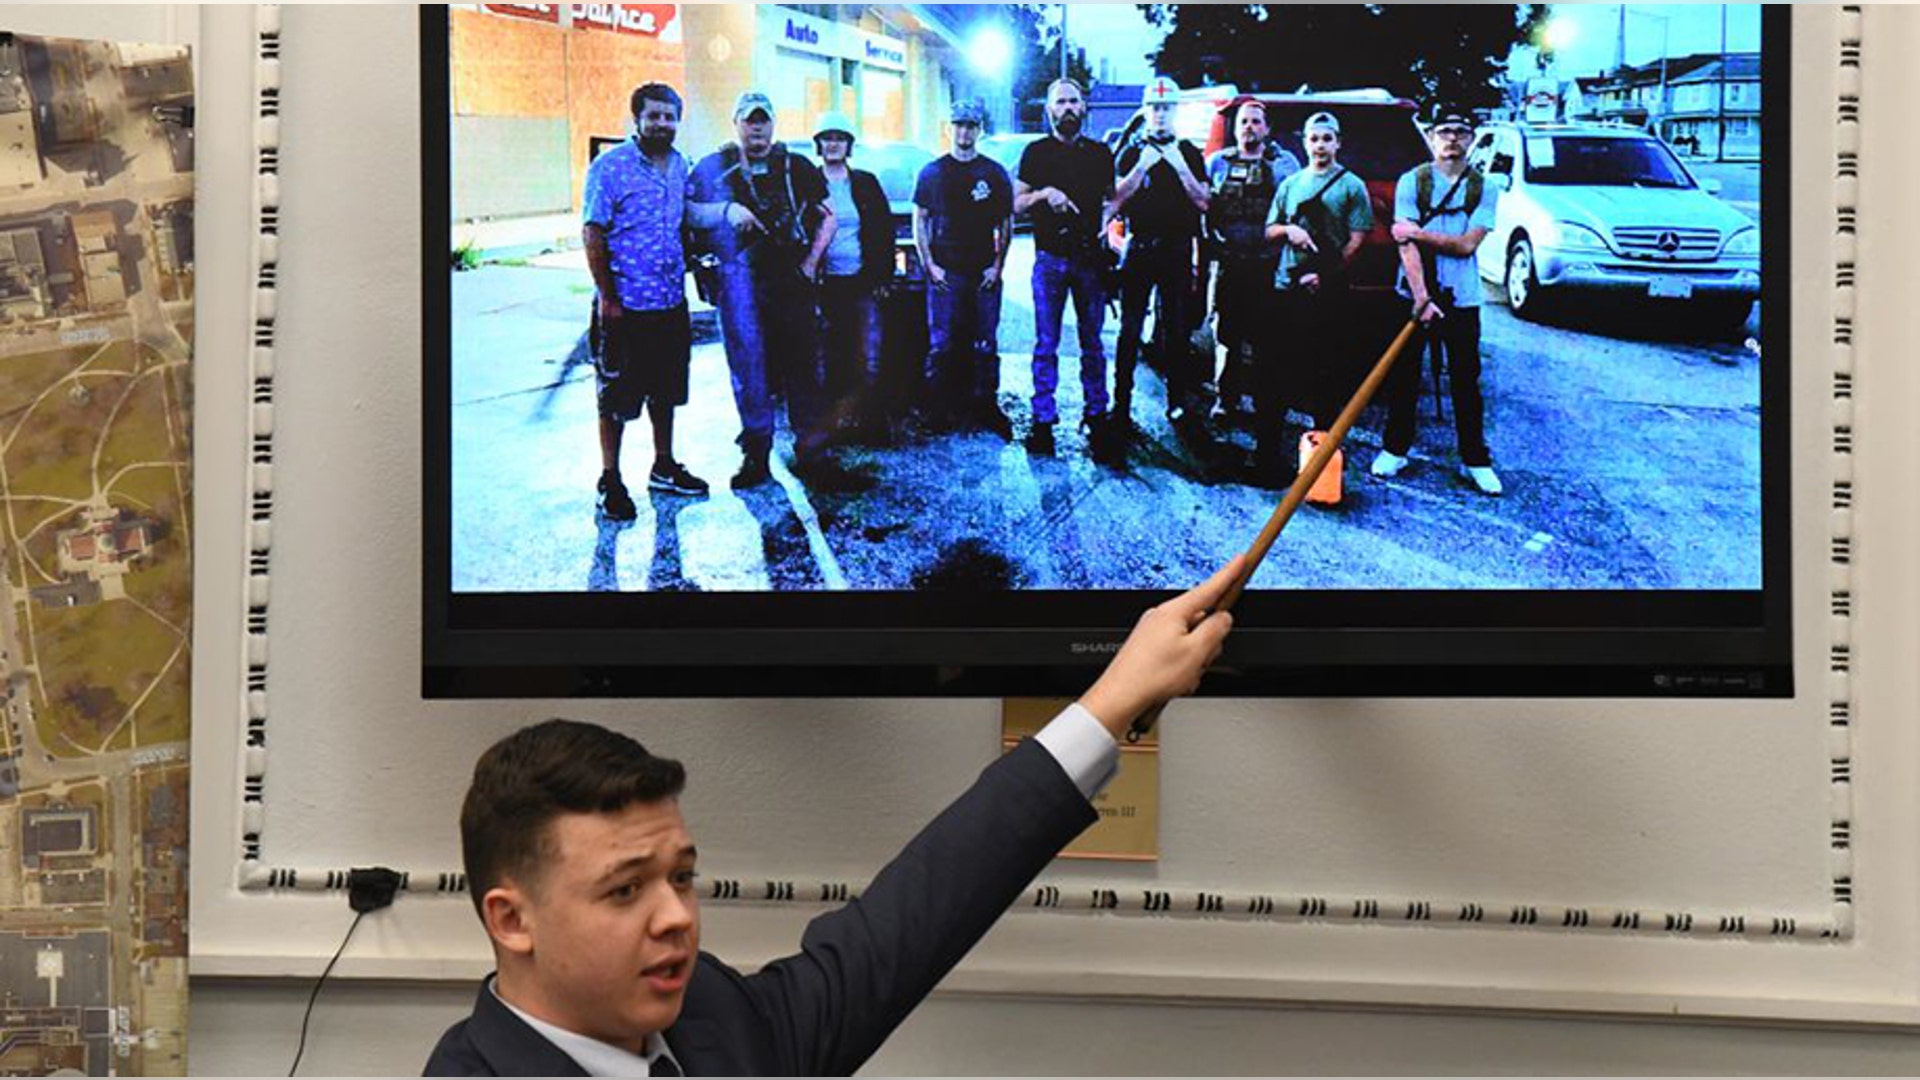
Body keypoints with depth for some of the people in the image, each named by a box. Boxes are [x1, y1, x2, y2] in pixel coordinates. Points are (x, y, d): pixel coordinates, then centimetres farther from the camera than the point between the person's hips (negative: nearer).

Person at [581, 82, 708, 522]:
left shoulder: (680, 165, 9)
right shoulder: (610, 167, -11)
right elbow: (592, 234, -12)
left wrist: (685, 271, 13)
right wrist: (607, 297, -15)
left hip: (671, 303, 6)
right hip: (626, 306, -6)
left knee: (666, 390, 17)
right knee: (616, 397, 1)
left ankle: (664, 468, 31)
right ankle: (610, 483, 10)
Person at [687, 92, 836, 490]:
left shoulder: (796, 168, 10)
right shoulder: (714, 169, 9)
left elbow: (827, 216, 15)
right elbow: (687, 210, 2)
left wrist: (811, 262, 5)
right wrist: (725, 210, -14)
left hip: (791, 280, 0)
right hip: (739, 285, 0)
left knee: (801, 362, -1)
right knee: (749, 365, 0)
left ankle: (811, 447, 6)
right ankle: (756, 454, 8)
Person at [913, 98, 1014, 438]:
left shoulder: (994, 173, 7)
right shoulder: (933, 172, 6)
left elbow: (1006, 223, 10)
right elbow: (919, 221, 8)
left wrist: (997, 266, -1)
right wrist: (929, 264, -2)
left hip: (984, 273, 1)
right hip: (945, 272, -1)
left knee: (985, 346, 2)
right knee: (941, 345, -3)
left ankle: (986, 407, 9)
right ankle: (939, 410, 2)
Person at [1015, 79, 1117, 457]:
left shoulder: (1100, 153, 11)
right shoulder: (1036, 152, 6)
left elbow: (1112, 197, 18)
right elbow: (1016, 203, 5)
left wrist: (1108, 214, -4)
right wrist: (1044, 193, -13)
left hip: (1091, 257, 2)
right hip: (1050, 258, -2)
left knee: (1093, 341, 5)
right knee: (1046, 344, -2)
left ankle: (1096, 412, 13)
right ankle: (1043, 420, 1)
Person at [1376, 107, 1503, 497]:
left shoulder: (1485, 189, 0)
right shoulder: (1412, 182, -3)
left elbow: (1468, 244, -11)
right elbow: (1405, 244, -12)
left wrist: (1418, 233, -14)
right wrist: (1422, 298, -22)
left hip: (1462, 299, 0)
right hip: (1414, 294, 0)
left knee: (1466, 380, 4)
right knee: (1404, 375, 8)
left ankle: (1475, 460, 11)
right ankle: (1396, 449, 21)